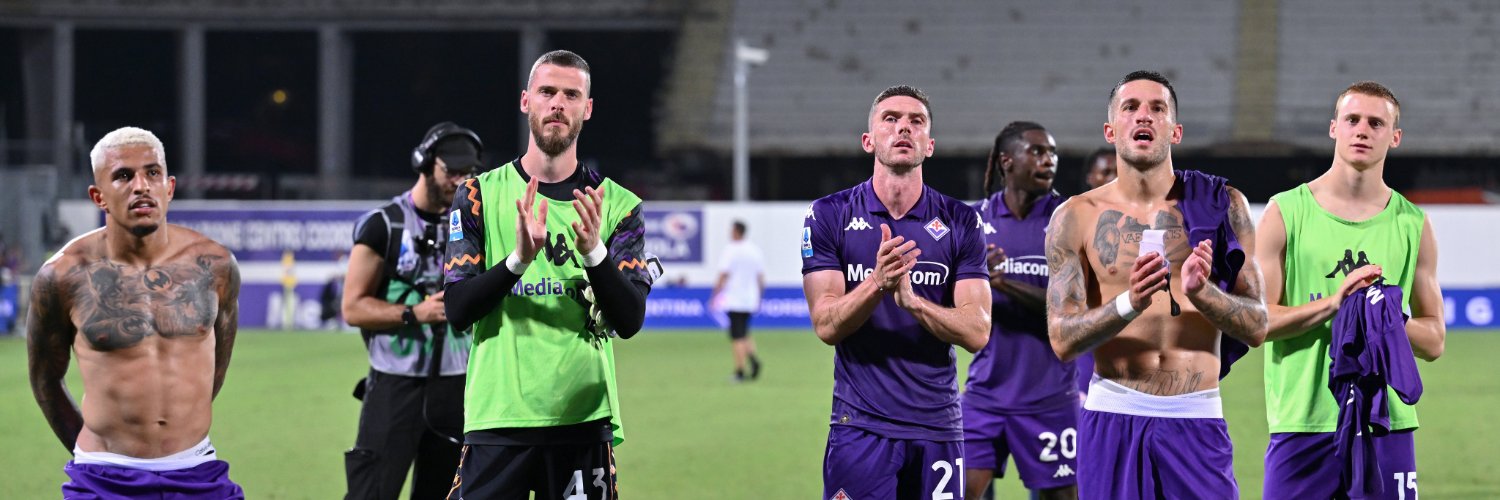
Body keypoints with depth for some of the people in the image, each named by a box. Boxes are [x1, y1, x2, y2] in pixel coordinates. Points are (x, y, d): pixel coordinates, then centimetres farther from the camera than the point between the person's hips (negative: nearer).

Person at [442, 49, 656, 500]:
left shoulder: (616, 205, 7)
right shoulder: (481, 195, 5)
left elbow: (630, 321, -3)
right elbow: (458, 310, -4)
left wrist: (593, 252, -20)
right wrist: (519, 258, -20)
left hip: (584, 419, 1)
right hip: (498, 416, -1)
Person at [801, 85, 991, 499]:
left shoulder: (959, 222, 4)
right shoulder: (829, 216, 1)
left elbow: (976, 332, -4)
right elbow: (826, 325, -7)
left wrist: (912, 300, -21)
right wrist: (878, 284, -25)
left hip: (939, 429, 2)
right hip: (861, 428, -2)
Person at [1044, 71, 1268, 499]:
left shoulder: (1221, 206, 5)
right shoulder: (1076, 218, 3)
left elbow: (1257, 328, 2)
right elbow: (1062, 340, -3)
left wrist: (1201, 292, -17)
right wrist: (1130, 303, -20)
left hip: (1197, 420, 0)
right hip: (1113, 417, 0)